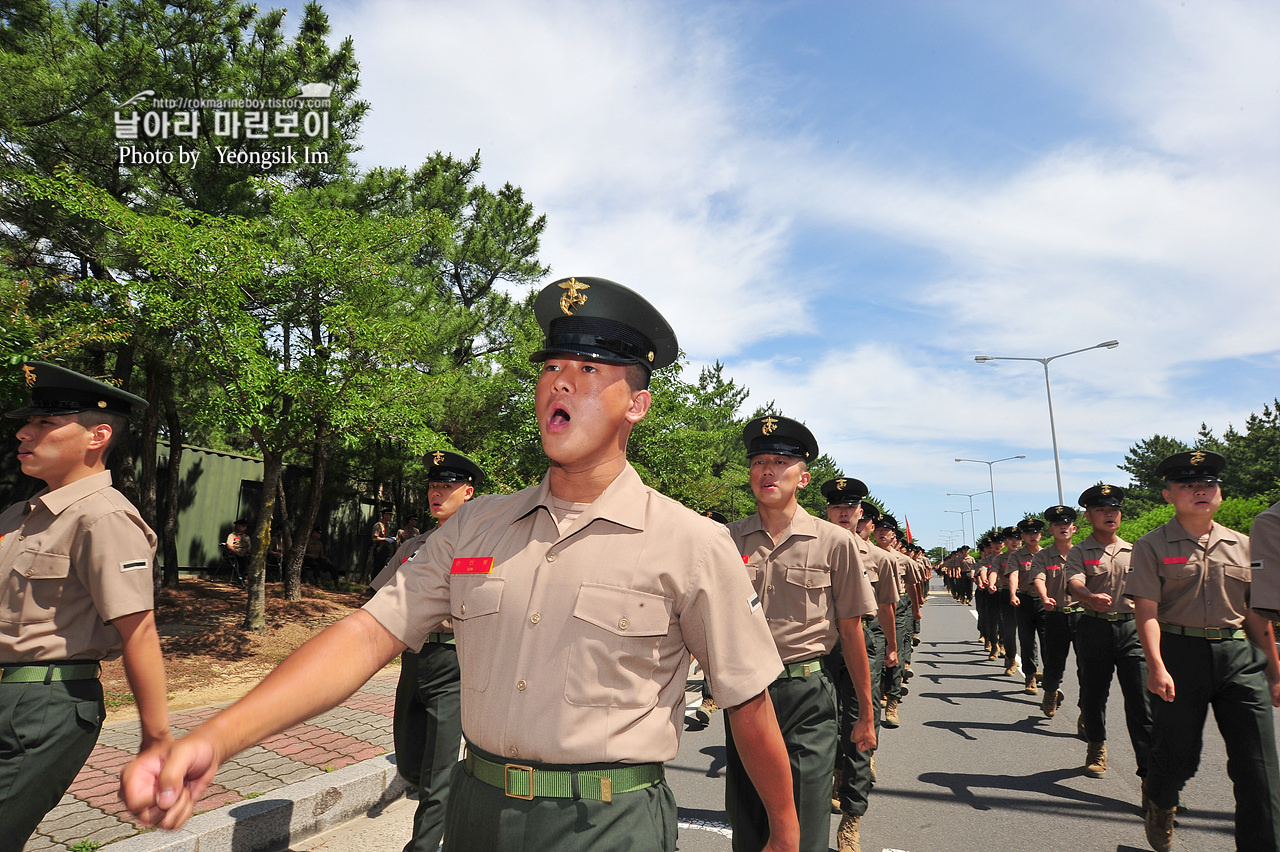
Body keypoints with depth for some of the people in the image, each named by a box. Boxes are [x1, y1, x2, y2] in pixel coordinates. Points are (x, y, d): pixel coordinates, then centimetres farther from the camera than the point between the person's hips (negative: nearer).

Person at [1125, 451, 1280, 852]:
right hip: (1180, 654, -3)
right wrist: (1156, 666, -21)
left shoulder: (1241, 545, 10)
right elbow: (1147, 609, -11)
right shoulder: (1152, 546, -3)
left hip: (1240, 655, 4)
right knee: (1178, 754, 8)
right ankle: (1158, 804, 39)